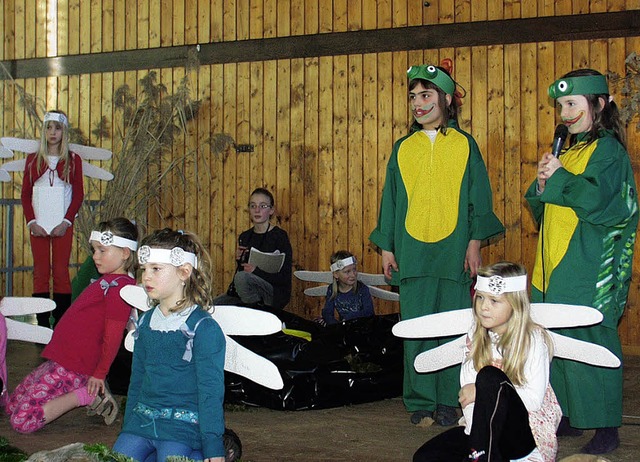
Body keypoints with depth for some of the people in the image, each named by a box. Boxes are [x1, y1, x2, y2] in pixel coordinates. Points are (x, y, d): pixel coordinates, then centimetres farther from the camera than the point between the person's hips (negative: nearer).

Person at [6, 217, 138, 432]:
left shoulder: (118, 287, -18)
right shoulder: (109, 281, 14)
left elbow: (113, 336, -20)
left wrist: (99, 375, -13)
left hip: (71, 368, -11)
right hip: (60, 359, 11)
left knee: (21, 421, -15)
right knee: (12, 405, 18)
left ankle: (88, 395, -6)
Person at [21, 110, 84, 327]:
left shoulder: (73, 160, 5)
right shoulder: (33, 160, 9)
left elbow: (78, 194, 3)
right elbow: (25, 194, 8)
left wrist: (66, 222, -8)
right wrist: (32, 222, -5)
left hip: (63, 226, -1)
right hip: (38, 226, 1)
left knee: (61, 272, -3)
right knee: (40, 272, 0)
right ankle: (42, 324, 3)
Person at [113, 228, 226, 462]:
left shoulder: (203, 327, -10)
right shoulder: (146, 322, 11)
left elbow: (211, 391, -11)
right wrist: (127, 430, 19)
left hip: (183, 427, -6)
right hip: (141, 422, 6)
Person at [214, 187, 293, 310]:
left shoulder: (279, 236, -5)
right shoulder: (244, 237, 14)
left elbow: (285, 277, -11)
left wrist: (257, 271, -19)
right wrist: (238, 259, -2)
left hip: (275, 293, -6)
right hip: (245, 295, 6)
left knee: (242, 277, -32)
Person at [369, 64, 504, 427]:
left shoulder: (465, 145, 7)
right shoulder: (403, 148, 12)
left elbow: (479, 197, 6)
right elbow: (391, 199, 14)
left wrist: (475, 242, -4)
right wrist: (387, 247, 8)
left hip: (454, 252, -1)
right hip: (412, 252, 2)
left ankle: (449, 402, 11)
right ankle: (421, 403, 8)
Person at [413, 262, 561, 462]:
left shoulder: (533, 339, -11)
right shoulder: (475, 336, 4)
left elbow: (534, 400, -19)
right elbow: (466, 390, -2)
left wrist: (481, 391, -19)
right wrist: (474, 430, -18)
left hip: (527, 434, -5)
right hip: (484, 430, 5)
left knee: (489, 377, -31)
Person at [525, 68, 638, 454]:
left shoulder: (608, 150, -6)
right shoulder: (570, 150, 18)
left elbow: (597, 199, -21)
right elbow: (543, 208, 20)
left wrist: (560, 177, -13)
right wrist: (543, 185, 0)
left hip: (588, 272, -8)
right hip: (554, 270, 9)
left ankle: (606, 427, 0)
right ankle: (570, 416, 20)